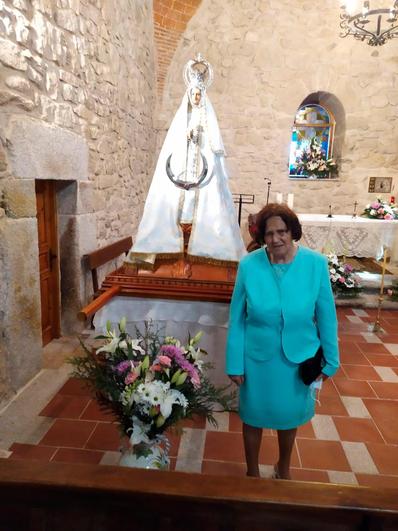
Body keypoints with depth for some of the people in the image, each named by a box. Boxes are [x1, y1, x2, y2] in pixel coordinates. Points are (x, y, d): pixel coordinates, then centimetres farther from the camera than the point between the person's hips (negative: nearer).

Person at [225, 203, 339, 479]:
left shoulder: (316, 264, -15)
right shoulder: (249, 265, -16)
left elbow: (326, 317, -5)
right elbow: (237, 318, -8)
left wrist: (330, 360, 1)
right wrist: (235, 363, -6)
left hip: (299, 358, 1)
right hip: (257, 357, 0)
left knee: (290, 415, 23)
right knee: (254, 415, 18)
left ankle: (284, 468, 53)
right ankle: (253, 472, 47)